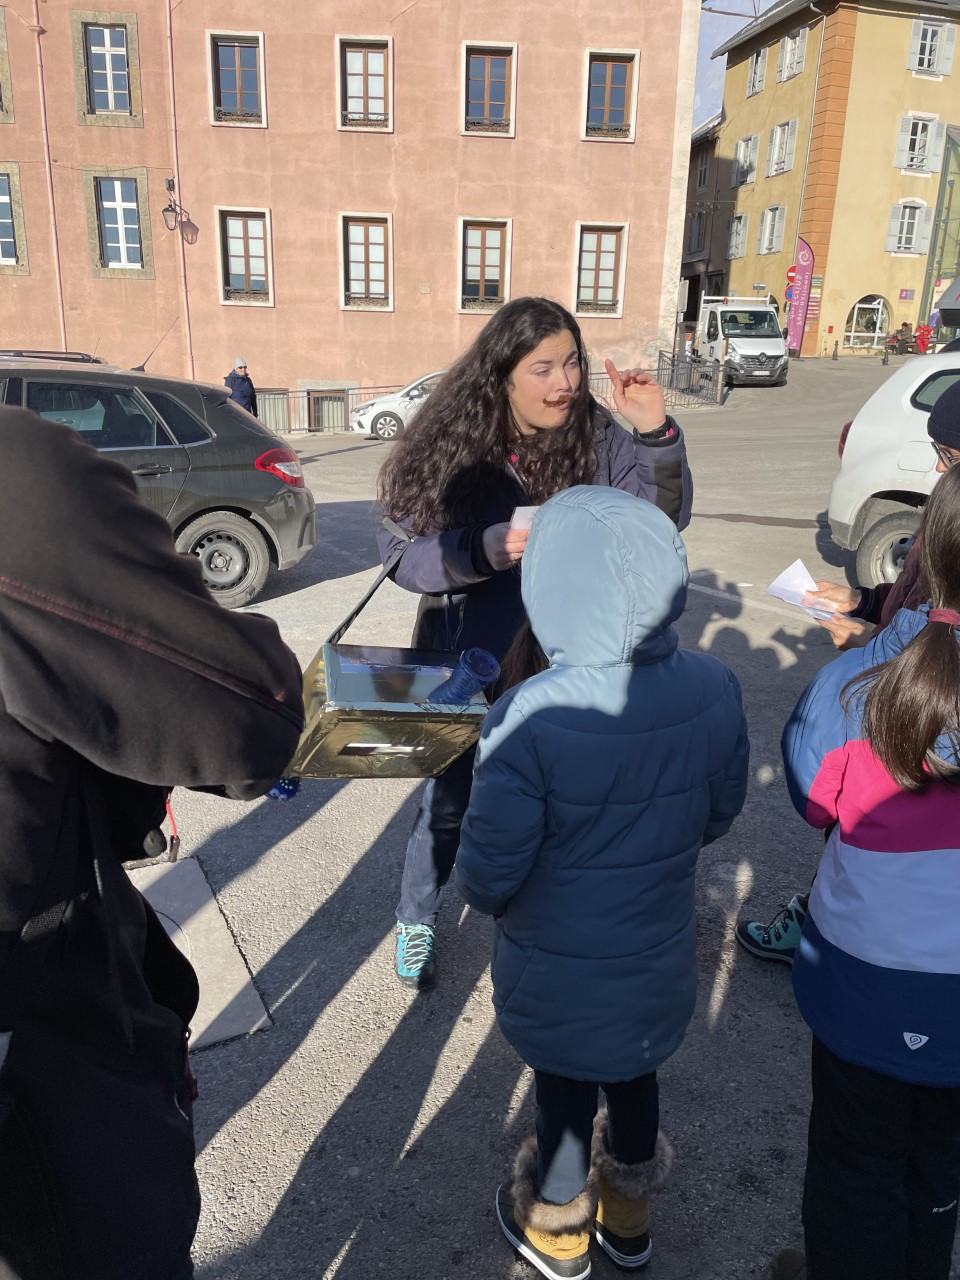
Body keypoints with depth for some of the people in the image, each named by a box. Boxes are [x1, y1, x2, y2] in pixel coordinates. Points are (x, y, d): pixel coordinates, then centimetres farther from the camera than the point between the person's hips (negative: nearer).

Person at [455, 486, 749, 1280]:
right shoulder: (714, 691, -19)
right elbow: (721, 812, -2)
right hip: (661, 961, 4)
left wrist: (486, 894, 0)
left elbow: (488, 871, -23)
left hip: (560, 976, -3)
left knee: (565, 1097, 23)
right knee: (636, 1082, 29)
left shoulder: (531, 720, -34)